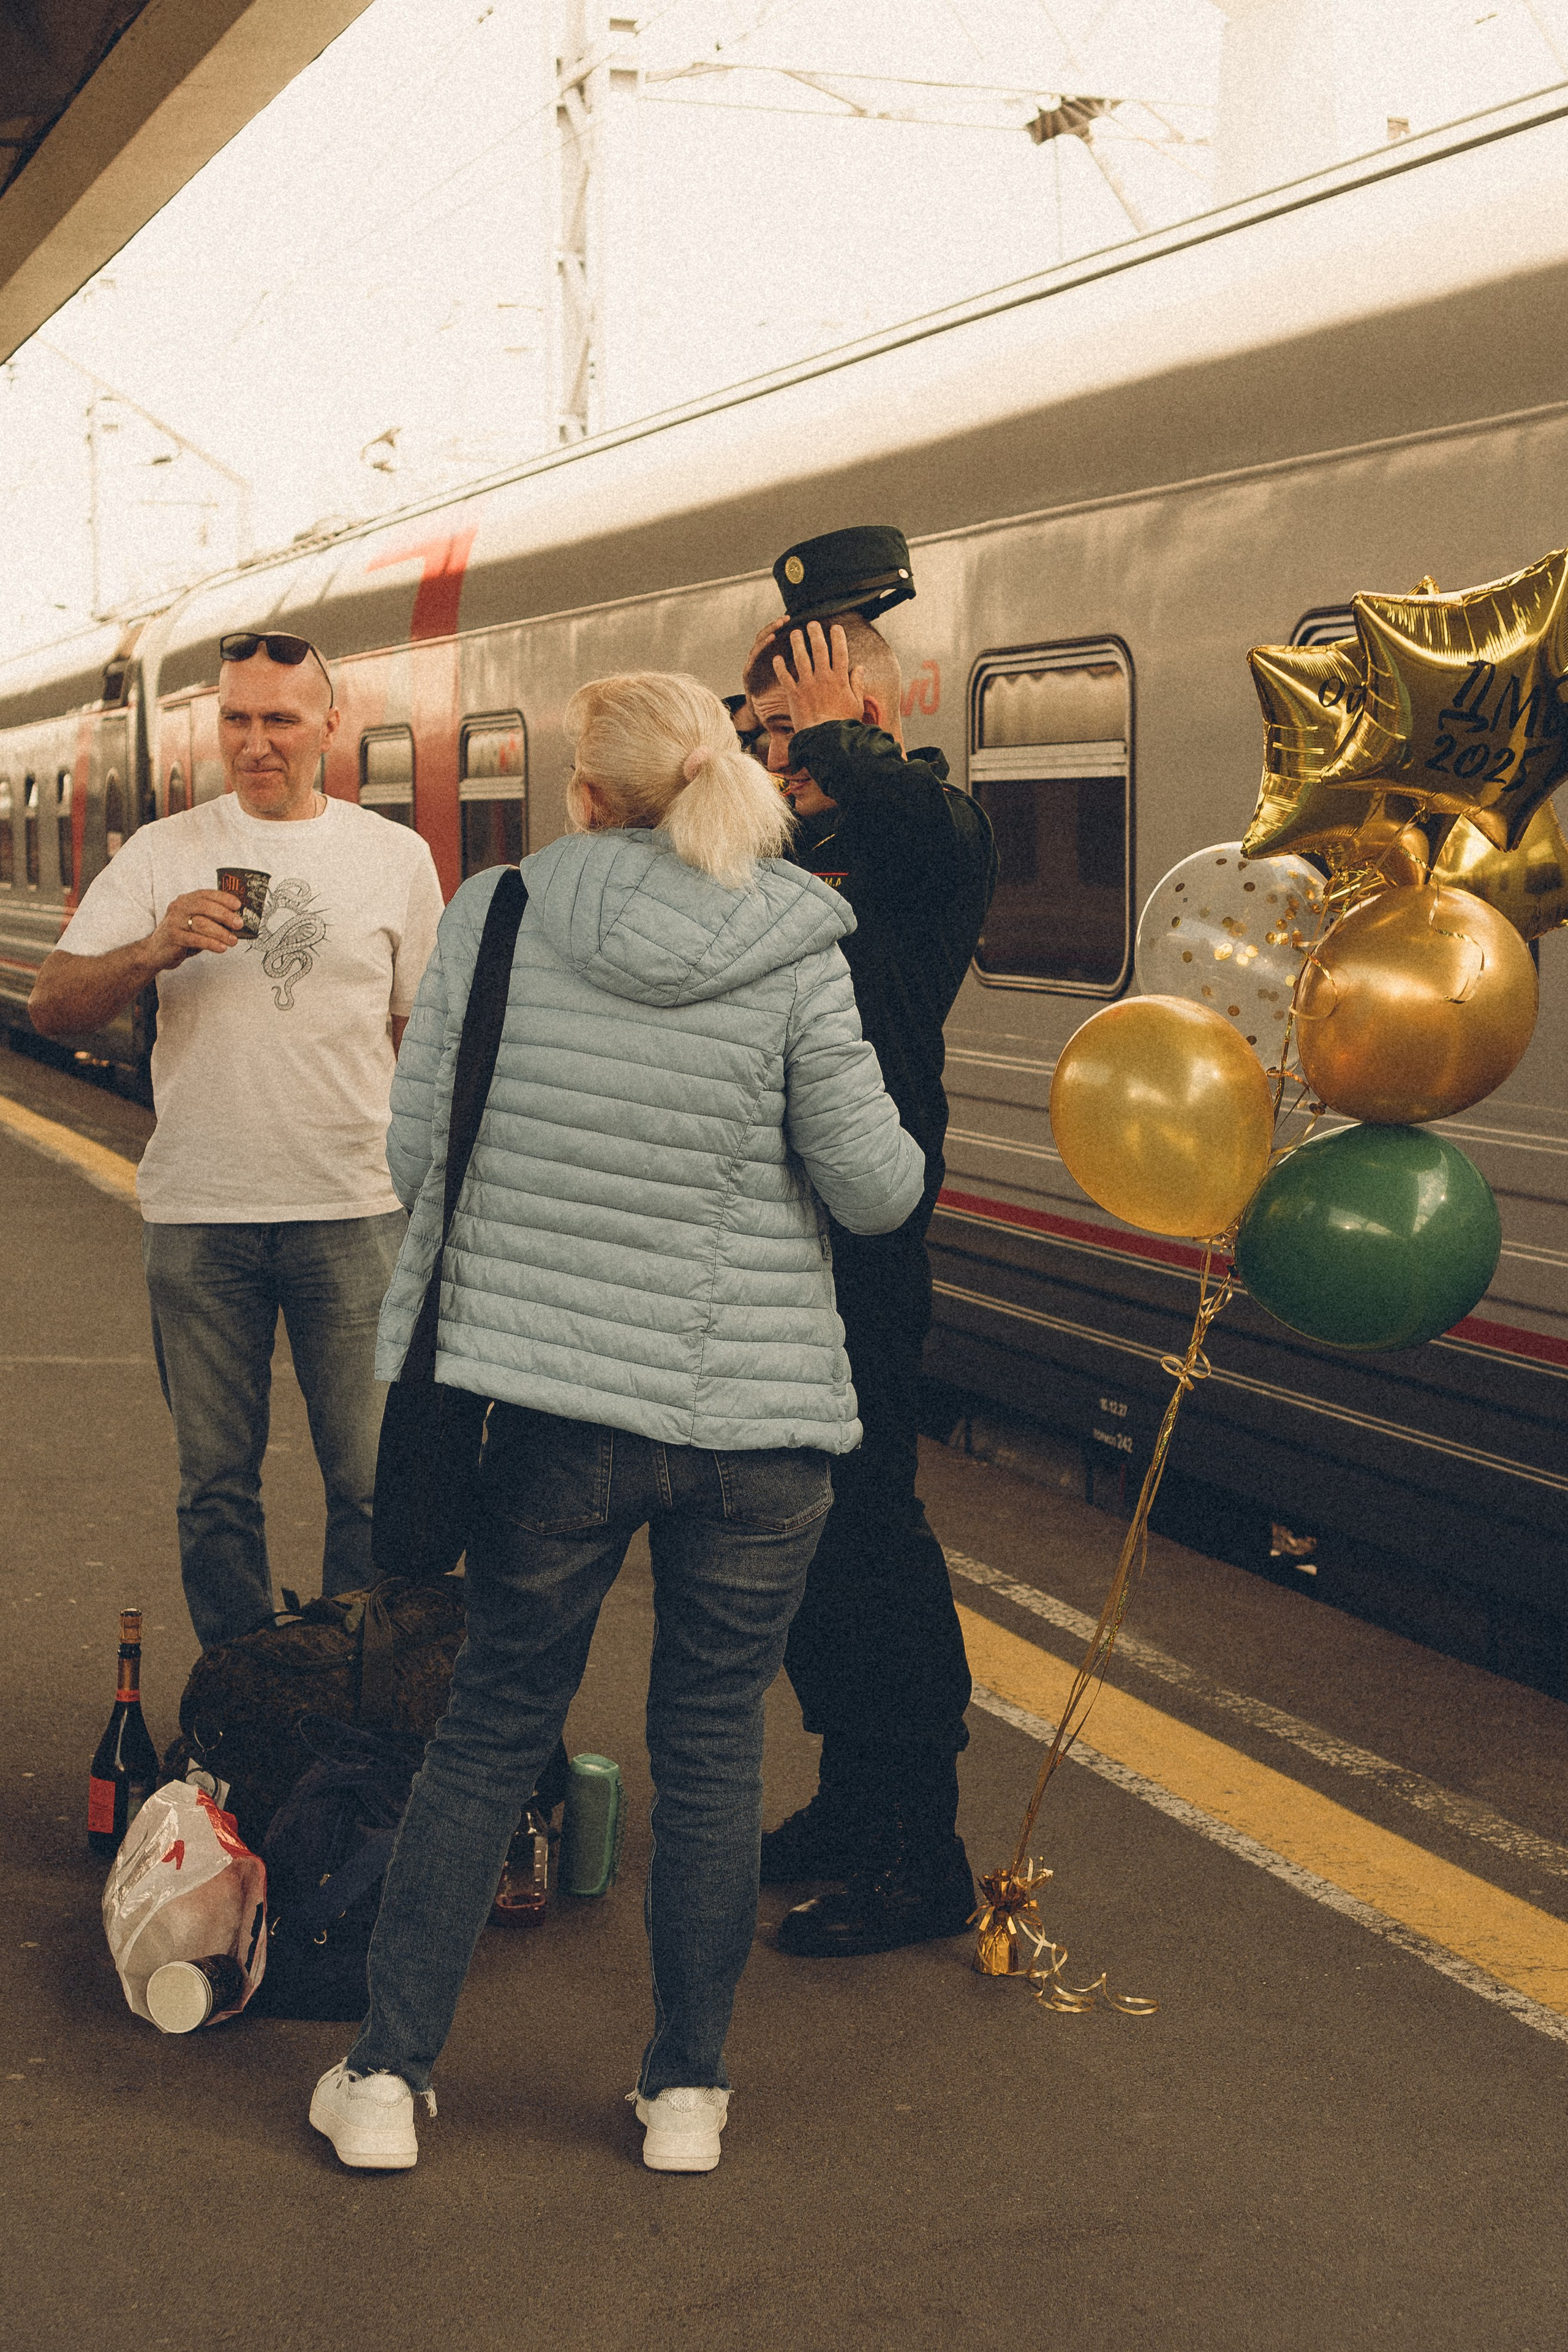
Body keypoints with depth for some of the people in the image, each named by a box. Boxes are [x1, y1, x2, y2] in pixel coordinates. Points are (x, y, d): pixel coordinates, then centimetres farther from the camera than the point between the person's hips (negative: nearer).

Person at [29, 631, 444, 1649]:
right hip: (196, 1218, 1)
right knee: (216, 1484, 10)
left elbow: (425, 1032, 12)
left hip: (354, 1211, 0)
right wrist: (152, 950, -19)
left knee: (373, 1481, 2)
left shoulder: (396, 857, 6)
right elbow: (54, 1006, -1)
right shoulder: (164, 852, 4)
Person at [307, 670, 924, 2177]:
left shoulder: (493, 915, -4)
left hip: (547, 1396, 1)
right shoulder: (791, 953, -9)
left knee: (492, 1728, 15)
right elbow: (876, 1187, -6)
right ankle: (686, 2093, 24)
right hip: (753, 1411, -1)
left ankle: (385, 2078, 20)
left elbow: (414, 1149, 2)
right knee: (711, 1746, 13)